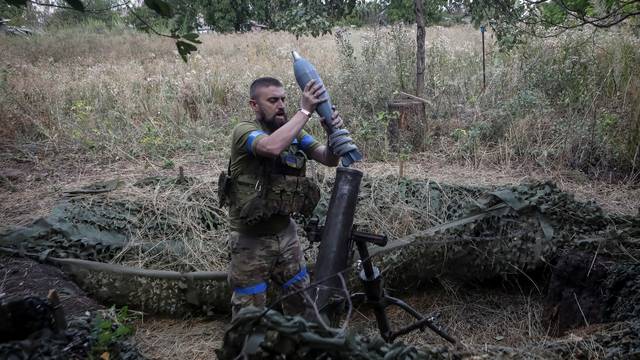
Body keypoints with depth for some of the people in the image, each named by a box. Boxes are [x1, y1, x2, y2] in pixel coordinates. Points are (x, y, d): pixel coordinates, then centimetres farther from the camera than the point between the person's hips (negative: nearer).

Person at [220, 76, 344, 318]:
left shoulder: (294, 133, 1)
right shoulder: (244, 131, -17)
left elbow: (329, 159, -7)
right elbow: (272, 147, -39)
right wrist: (305, 110, -33)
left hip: (286, 233, 6)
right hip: (252, 241, -5)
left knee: (302, 302, 18)